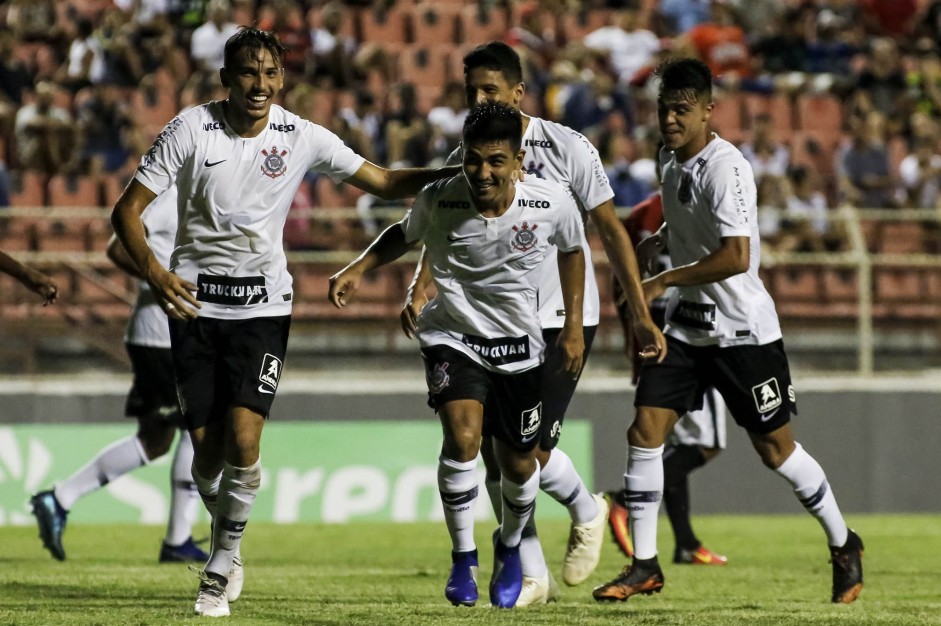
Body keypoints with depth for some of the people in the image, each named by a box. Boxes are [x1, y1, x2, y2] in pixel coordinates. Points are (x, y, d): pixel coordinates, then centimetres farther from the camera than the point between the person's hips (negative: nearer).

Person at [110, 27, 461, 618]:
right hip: (194, 300, 0)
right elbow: (127, 209, -7)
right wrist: (154, 271, -25)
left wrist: (458, 173, -9)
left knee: (243, 437, -14)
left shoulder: (302, 138, -5)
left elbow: (385, 181, 4)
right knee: (207, 446, 0)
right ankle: (227, 542, 29)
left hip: (263, 303, 0)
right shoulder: (190, 130, -8)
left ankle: (222, 564, 4)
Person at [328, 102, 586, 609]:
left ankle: (509, 547, 44)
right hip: (452, 337, -2)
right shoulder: (437, 201, -18)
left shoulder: (553, 204, -17)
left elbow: (571, 251, 5)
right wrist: (357, 269, -9)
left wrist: (574, 326, 4)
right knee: (462, 436, -26)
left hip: (519, 346, 2)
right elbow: (405, 234, 5)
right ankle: (463, 560, -11)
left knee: (519, 463, 12)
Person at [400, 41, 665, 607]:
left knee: (532, 448, -12)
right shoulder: (463, 162, 2)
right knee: (494, 449, -1)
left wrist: (642, 316, -7)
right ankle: (532, 577, 12)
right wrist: (418, 292, -20)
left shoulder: (567, 148, -9)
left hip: (564, 317, -4)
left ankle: (587, 511, 20)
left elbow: (611, 230, -5)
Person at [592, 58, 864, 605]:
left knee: (774, 447, 2)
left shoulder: (725, 168, -21)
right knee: (645, 430, -5)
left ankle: (844, 545, 23)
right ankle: (644, 565, 1)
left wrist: (662, 282, -23)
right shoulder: (672, 162, 6)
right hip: (689, 324, 7)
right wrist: (660, 240, 11)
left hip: (743, 329, -7)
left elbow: (736, 257, -29)